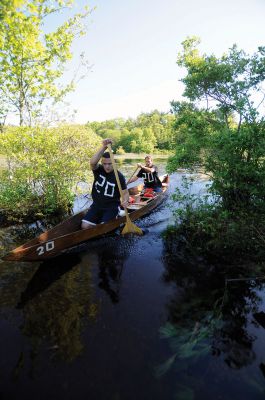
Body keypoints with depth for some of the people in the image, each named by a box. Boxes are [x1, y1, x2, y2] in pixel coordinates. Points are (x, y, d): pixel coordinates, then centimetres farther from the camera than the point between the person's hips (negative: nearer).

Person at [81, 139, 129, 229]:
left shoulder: (119, 176, -11)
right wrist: (103, 147, -40)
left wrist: (125, 201, -30)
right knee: (85, 226, -10)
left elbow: (125, 193, -7)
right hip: (96, 205, 3)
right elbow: (92, 162, -28)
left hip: (112, 207, -2)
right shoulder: (98, 170, -5)